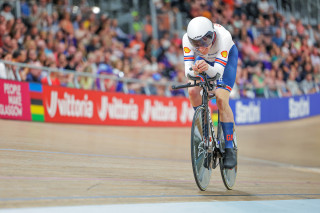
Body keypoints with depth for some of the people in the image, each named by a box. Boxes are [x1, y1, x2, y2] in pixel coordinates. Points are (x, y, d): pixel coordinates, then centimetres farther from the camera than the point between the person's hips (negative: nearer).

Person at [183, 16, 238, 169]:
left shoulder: (223, 36, -41)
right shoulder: (187, 39, -33)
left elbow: (219, 70, -41)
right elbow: (187, 69, -35)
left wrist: (208, 68, -62)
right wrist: (195, 70, -58)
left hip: (227, 56, -3)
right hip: (204, 59, 3)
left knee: (221, 99, -20)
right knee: (192, 91, -21)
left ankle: (229, 149, -13)